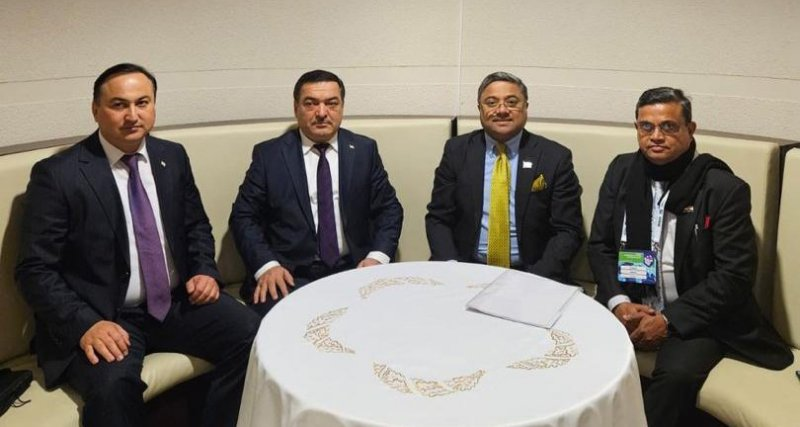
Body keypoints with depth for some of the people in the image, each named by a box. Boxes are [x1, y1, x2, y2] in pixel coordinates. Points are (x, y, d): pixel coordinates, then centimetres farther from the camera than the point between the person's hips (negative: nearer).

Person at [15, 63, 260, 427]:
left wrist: (205, 271, -1)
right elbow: (35, 270, -8)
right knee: (112, 387, -34)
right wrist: (84, 324, -22)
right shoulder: (57, 174, -7)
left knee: (253, 337, -18)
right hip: (106, 317, -4)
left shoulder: (173, 156, 8)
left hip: (179, 302, 5)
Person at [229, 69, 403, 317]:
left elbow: (389, 209, 11)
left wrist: (378, 257, -7)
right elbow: (244, 216, 4)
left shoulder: (364, 150, 10)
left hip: (353, 271, 2)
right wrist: (266, 265, -13)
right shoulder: (269, 154, 5)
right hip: (289, 277, -2)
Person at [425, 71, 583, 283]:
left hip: (529, 274, -1)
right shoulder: (457, 150, 5)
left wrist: (534, 280, -16)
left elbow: (568, 231, -1)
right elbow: (438, 219, 5)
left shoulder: (555, 157, 0)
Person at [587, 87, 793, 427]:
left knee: (677, 373, -33)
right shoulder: (622, 170, 5)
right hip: (628, 306, 4)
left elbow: (734, 275, -12)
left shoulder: (725, 188, -9)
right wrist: (618, 302, -12)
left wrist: (669, 320, -19)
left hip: (694, 316, -3)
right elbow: (599, 245, 5)